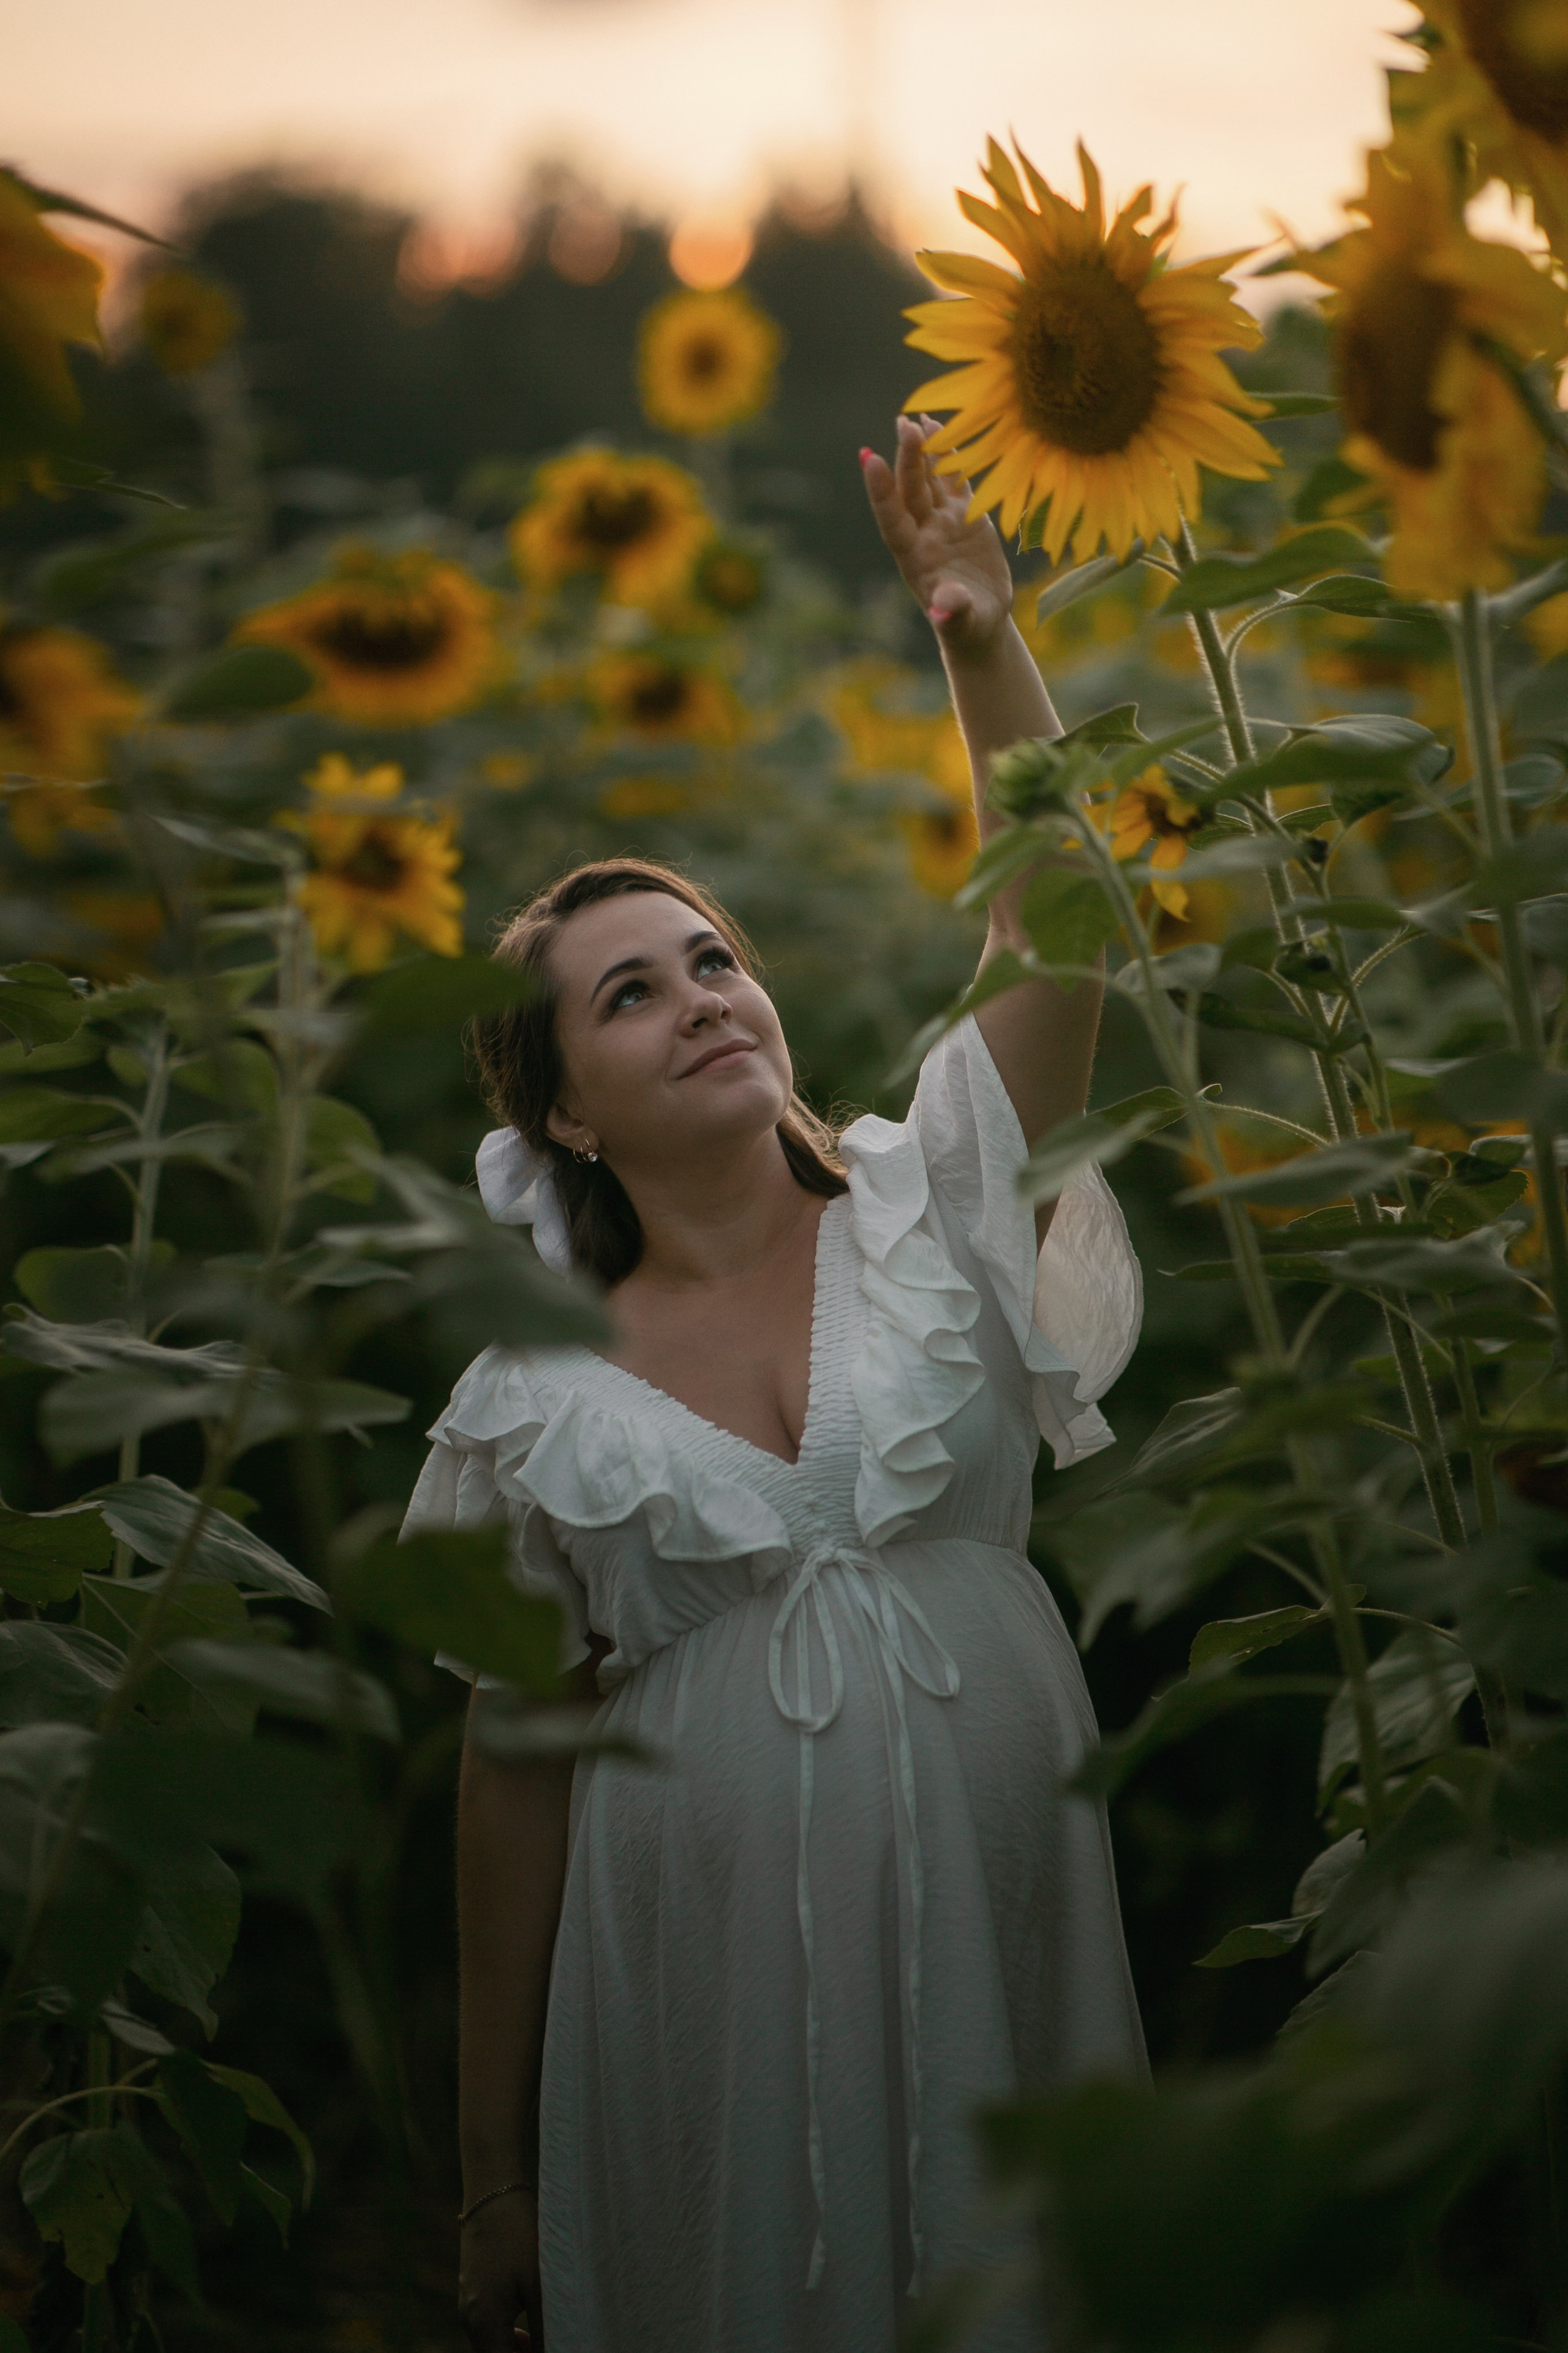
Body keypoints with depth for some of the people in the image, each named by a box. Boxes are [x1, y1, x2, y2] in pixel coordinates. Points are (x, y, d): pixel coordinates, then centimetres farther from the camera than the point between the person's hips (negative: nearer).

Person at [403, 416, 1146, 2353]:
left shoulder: (924, 1214, 1)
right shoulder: (540, 1397, -2)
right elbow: (515, 1767, 1)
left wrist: (985, 645, -24)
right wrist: (491, 2172, 2)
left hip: (995, 1904, 1)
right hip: (715, 1949, -1)